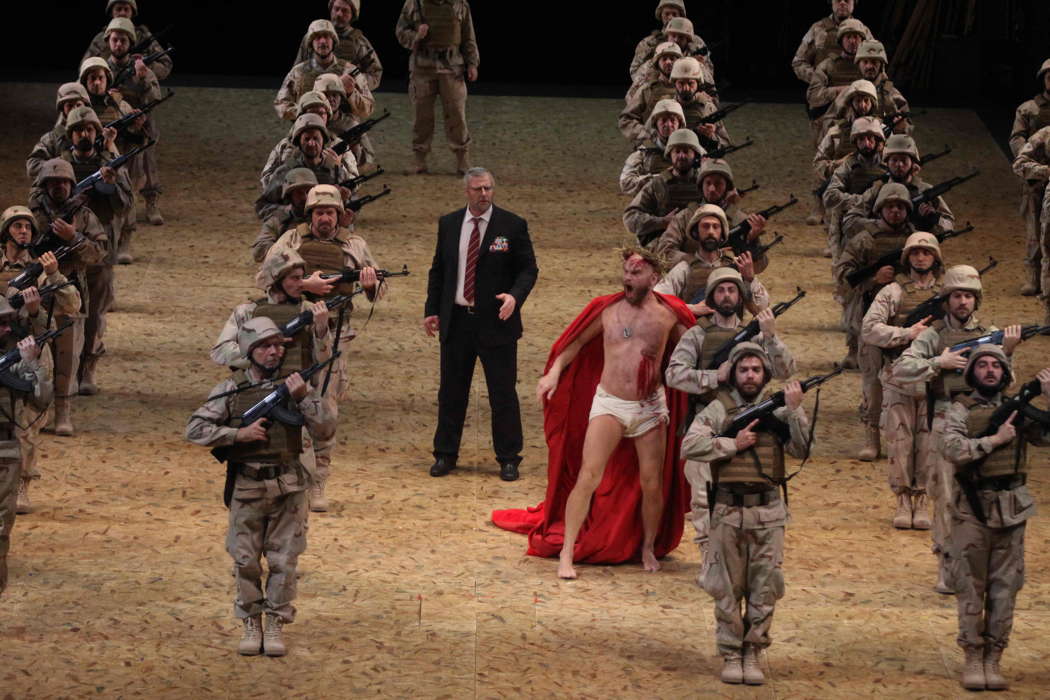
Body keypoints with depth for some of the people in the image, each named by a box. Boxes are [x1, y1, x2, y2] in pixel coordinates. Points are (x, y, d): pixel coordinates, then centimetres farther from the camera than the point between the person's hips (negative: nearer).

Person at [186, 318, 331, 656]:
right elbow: (195, 429, -5)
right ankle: (251, 624, 17)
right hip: (247, 487, -1)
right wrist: (239, 434, -14)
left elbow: (322, 421, -6)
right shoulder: (232, 389, -1)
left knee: (284, 561, 3)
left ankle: (276, 624, 15)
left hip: (288, 487, 1)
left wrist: (302, 395, -21)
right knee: (245, 560, 4)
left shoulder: (294, 383, 4)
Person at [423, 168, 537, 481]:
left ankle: (508, 459, 9)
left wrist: (515, 296, -20)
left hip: (496, 322, -3)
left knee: (503, 393, 1)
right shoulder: (448, 224, 7)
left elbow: (528, 268, -1)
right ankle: (445, 454, 19)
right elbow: (437, 270, 13)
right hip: (456, 321, 3)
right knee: (451, 391, 9)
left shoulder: (512, 226, -3)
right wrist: (432, 310, 5)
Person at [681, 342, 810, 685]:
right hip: (728, 511, -1)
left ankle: (753, 653, 13)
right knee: (728, 589, 4)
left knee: (764, 589, 3)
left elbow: (802, 449, -3)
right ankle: (730, 654, 13)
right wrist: (733, 444, -12)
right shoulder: (719, 409, 1)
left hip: (768, 513, 1)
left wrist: (794, 410, -14)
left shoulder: (777, 410, 6)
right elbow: (689, 445, -9)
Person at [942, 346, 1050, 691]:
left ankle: (993, 659, 9)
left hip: (1011, 508, 3)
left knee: (1005, 588, 3)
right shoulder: (961, 410, 1)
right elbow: (953, 450, -15)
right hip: (973, 509, -3)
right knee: (971, 587, 0)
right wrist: (996, 439, -15)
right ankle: (972, 659, 6)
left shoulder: (1017, 409, 10)